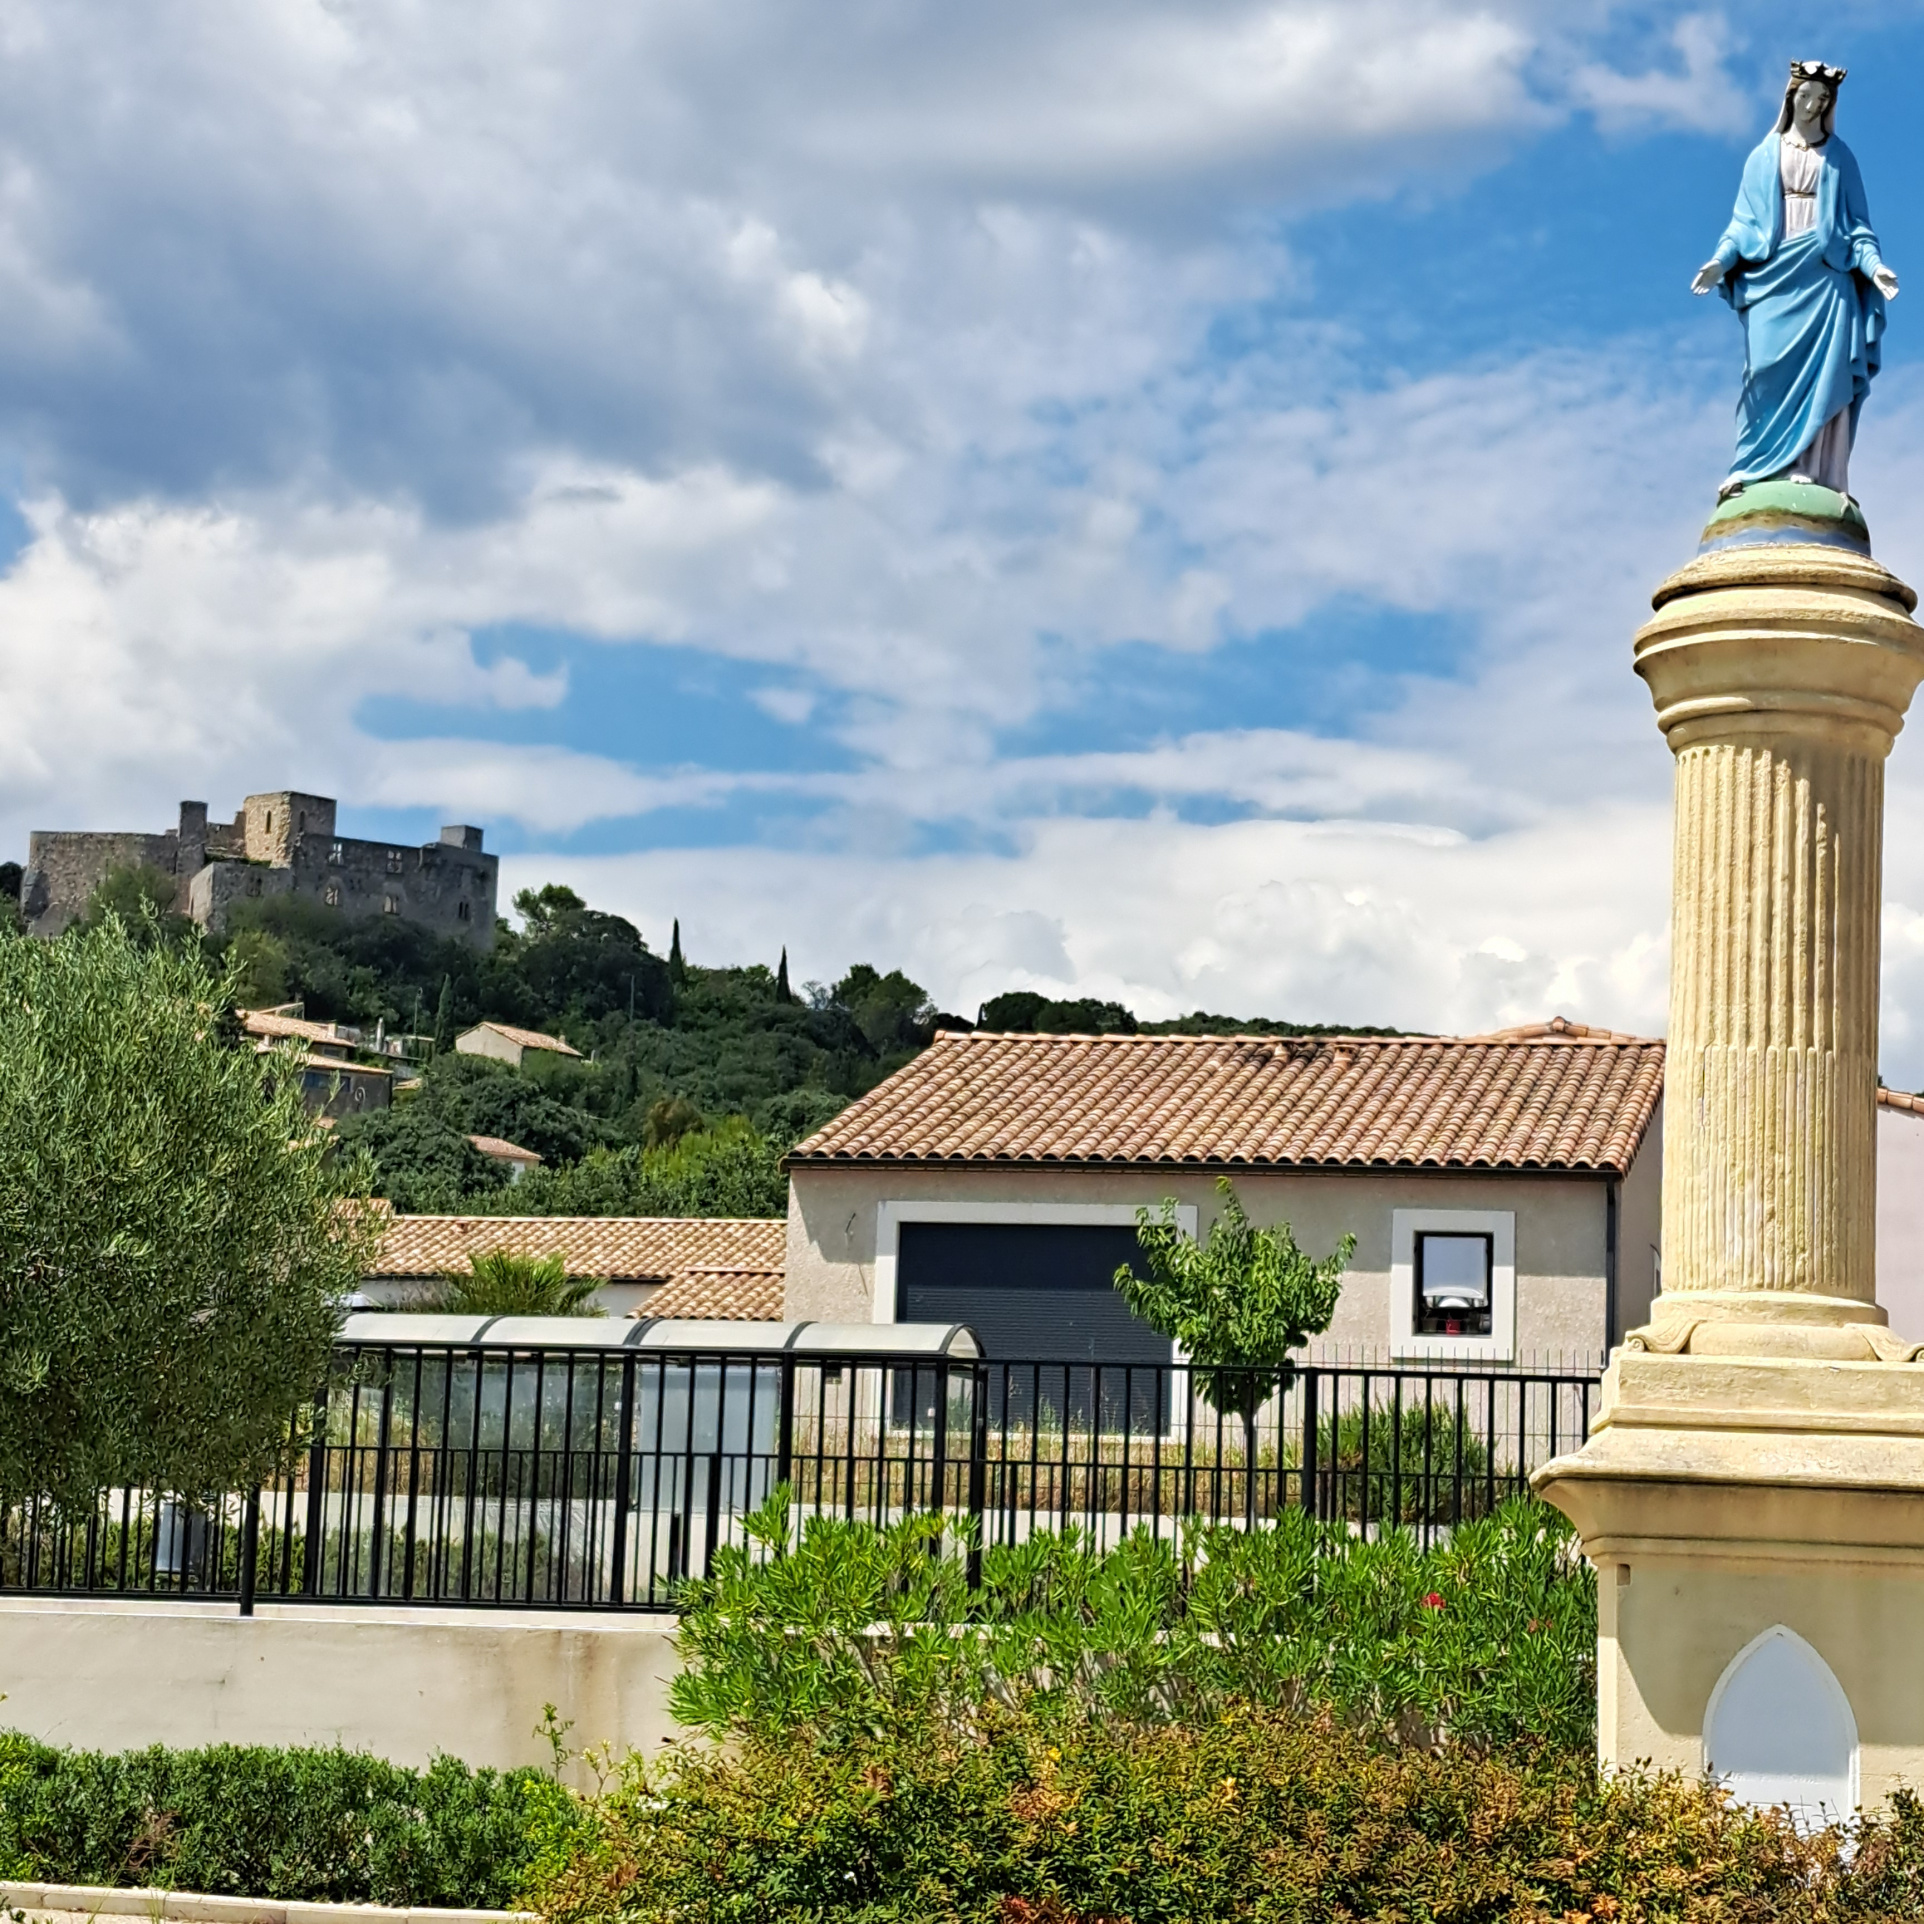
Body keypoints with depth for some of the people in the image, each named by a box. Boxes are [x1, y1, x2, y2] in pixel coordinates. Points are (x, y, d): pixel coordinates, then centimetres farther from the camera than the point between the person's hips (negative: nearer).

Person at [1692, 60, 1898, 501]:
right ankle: (1753, 468, -14)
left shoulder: (1840, 158, 13)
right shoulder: (1764, 157, 15)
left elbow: (1857, 221, 9)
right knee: (1769, 367, -11)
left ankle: (1810, 470, -16)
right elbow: (1745, 219, 10)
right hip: (1775, 273, 0)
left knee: (1821, 370, -11)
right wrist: (1721, 260, -7)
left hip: (1825, 273, 0)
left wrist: (1873, 264, -8)